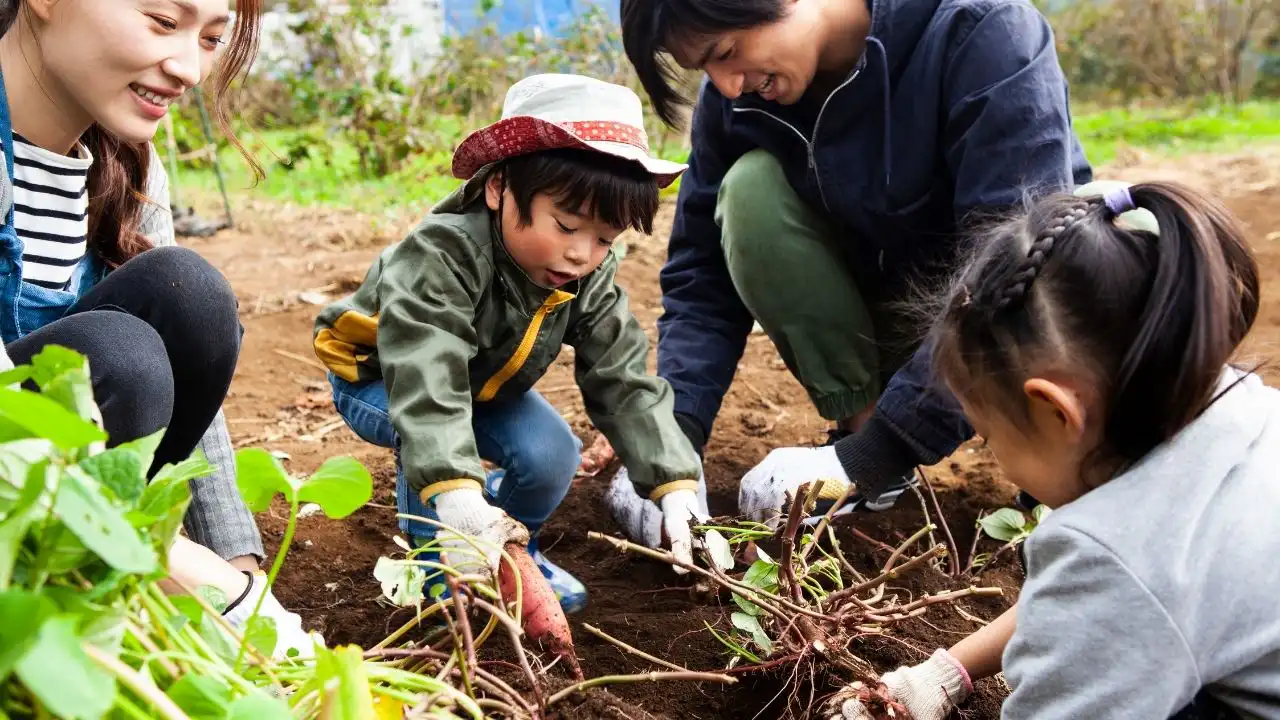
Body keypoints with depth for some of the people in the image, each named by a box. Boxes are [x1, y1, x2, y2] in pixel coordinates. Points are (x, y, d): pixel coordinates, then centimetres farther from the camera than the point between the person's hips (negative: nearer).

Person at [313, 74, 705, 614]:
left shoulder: (590, 281, -21)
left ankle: (510, 543, 13)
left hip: (487, 386, 5)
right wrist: (457, 496, -64)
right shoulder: (441, 258, -41)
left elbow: (625, 384, -20)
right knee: (430, 430, -35)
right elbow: (426, 384, -52)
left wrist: (677, 485, -30)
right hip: (378, 381, -5)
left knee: (552, 456, -16)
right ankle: (437, 551, -10)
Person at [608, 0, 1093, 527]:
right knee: (750, 190, -23)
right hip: (890, 306, 4)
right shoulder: (738, 95, -13)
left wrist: (869, 458, -35)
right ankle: (858, 425, -11)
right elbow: (701, 273, -9)